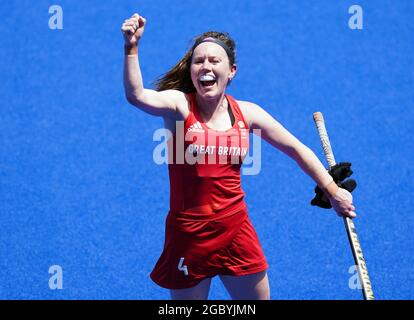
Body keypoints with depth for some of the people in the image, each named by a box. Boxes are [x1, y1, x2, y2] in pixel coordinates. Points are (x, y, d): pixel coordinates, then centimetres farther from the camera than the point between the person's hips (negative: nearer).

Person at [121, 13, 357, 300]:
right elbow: (137, 96, -30)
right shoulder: (179, 105, -9)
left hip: (236, 230, 4)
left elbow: (297, 149, 11)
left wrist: (332, 191, 13)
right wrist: (132, 48, -43)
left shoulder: (247, 113, 1)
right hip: (189, 233, -3)